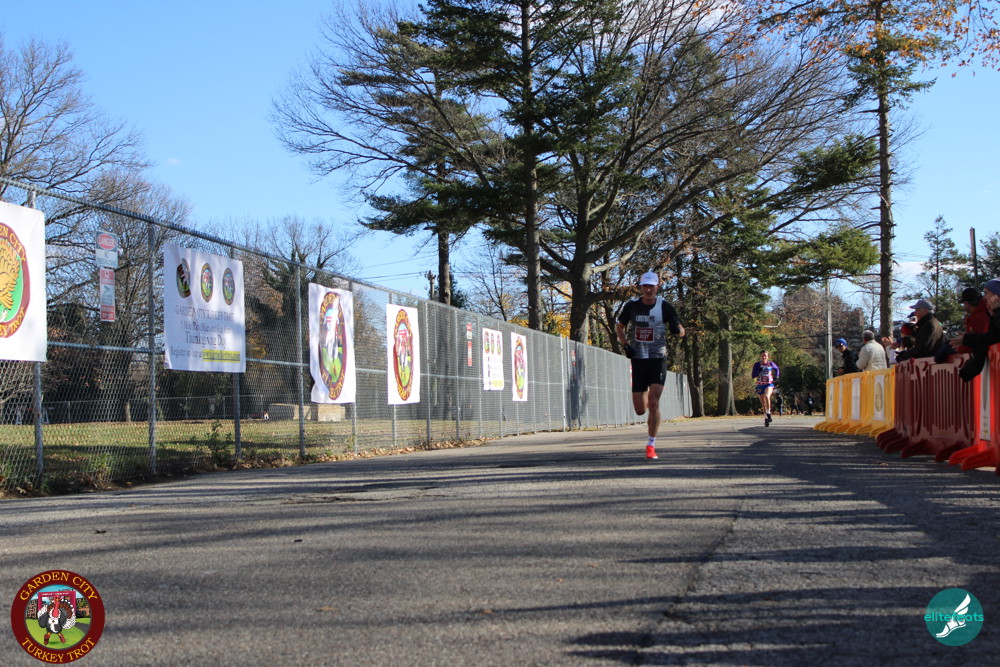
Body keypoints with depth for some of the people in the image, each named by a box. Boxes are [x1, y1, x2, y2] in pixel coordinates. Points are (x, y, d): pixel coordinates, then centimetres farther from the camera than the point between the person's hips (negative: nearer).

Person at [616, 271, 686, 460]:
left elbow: (680, 331, 2)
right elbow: (619, 326, 16)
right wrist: (625, 345, -1)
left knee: (653, 402, -18)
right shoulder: (631, 306, 0)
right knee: (640, 410, 2)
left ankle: (651, 445, -9)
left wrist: (678, 330, -23)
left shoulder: (665, 307, -4)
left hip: (658, 359, -2)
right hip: (638, 360, 2)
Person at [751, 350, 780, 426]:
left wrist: (776, 376, 4)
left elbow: (777, 369, 18)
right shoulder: (757, 364, -7)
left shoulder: (771, 364, -4)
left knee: (767, 396, -31)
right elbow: (753, 375, -11)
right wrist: (759, 370, -25)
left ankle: (768, 413, -19)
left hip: (769, 384, -2)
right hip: (760, 385, 2)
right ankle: (766, 417, 26)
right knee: (763, 403, 9)